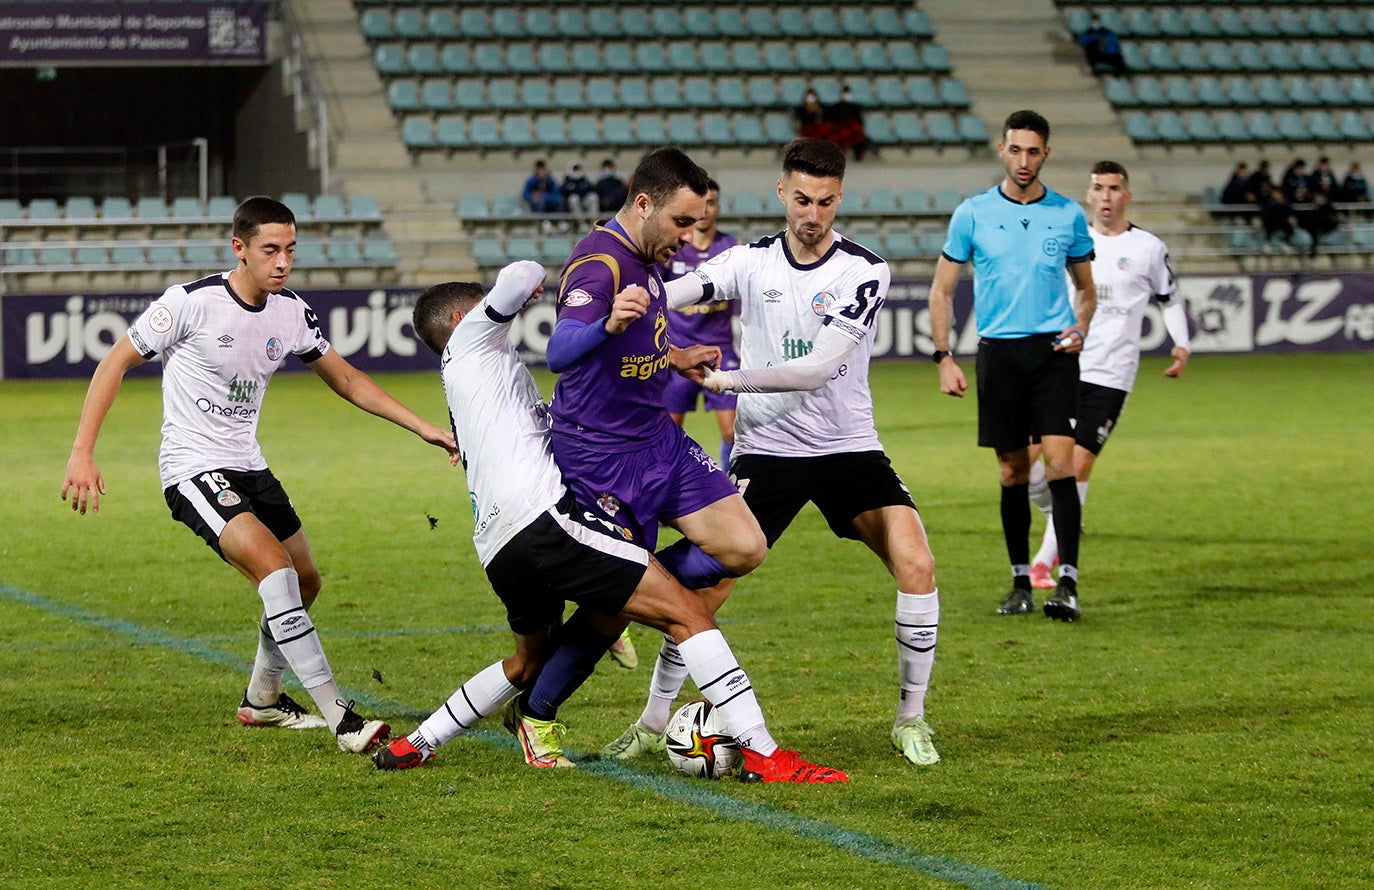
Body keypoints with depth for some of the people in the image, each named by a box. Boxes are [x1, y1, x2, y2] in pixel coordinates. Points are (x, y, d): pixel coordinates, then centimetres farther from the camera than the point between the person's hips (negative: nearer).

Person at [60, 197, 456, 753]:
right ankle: (338, 719, -25)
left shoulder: (291, 312, 1)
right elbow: (115, 364, -10)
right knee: (274, 567, -25)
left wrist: (423, 428, 5)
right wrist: (82, 453, -16)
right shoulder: (192, 303, -17)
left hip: (248, 467, 8)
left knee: (304, 582, 15)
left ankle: (261, 701, 39)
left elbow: (347, 380, 12)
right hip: (193, 471, -8)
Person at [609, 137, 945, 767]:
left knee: (916, 566, -18)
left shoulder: (863, 271, -9)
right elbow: (668, 293, -13)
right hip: (766, 450, 1)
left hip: (849, 448, -1)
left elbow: (817, 369, -17)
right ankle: (653, 723, 10)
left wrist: (728, 378, -20)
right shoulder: (751, 261, -1)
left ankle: (910, 718, -1)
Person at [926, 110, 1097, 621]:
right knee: (1013, 473, 6)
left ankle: (1067, 583, -15)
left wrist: (1080, 329, -4)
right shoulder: (973, 214, 2)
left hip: (1053, 352, -1)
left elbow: (1086, 289, 16)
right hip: (998, 351, 1)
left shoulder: (1068, 215, 5)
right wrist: (944, 358, -2)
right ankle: (1021, 583, 16)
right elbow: (942, 290, 7)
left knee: (1059, 463, -13)